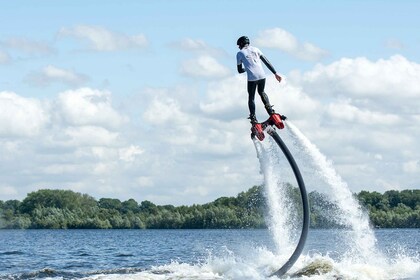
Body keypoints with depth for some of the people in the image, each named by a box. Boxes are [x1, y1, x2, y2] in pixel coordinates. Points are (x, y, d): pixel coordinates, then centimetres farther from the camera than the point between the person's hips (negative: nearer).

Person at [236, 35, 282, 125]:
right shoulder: (255, 49, 16)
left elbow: (240, 71, 14)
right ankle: (270, 110, 10)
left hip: (252, 78, -3)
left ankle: (253, 118, 3)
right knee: (261, 92, 28)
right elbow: (266, 62, 11)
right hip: (262, 76, 3)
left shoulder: (239, 53, 8)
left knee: (251, 98, 13)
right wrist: (275, 73, 11)